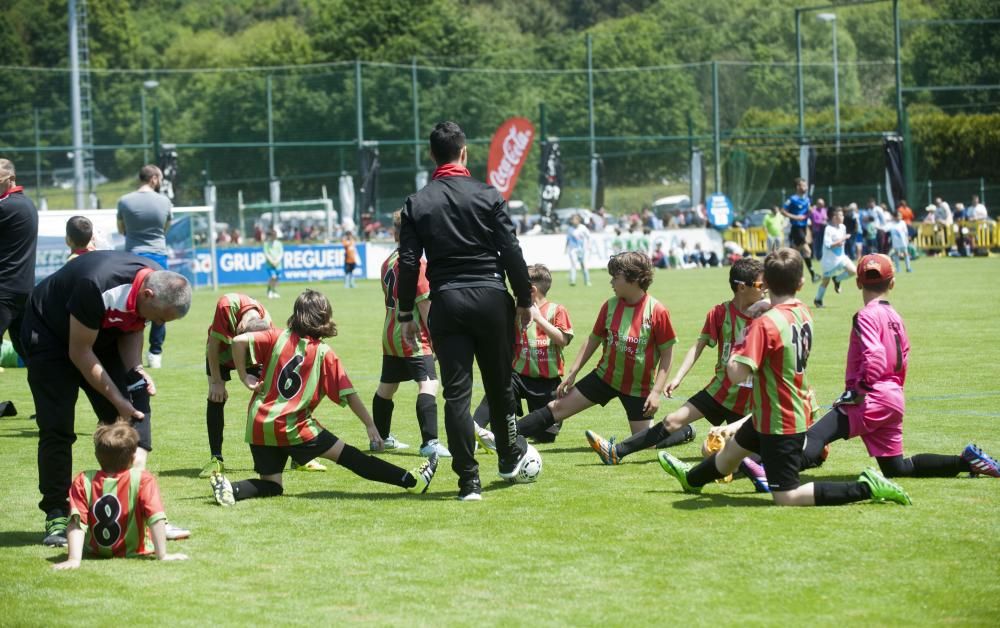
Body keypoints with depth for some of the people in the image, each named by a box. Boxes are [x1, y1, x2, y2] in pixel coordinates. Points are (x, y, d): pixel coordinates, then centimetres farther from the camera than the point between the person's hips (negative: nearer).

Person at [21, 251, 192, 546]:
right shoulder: (98, 286, -39)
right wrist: (117, 399, -25)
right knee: (56, 428, -11)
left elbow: (133, 330, 1)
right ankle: (57, 518, -3)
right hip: (51, 336, -6)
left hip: (103, 338, 6)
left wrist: (135, 369, -17)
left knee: (135, 414, -8)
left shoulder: (159, 286, -18)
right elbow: (79, 353, -27)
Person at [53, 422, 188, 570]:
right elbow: (156, 518, -29)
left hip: (94, 551, 2)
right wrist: (162, 555, -25)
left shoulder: (83, 482, -18)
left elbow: (76, 523, -25)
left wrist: (74, 559, -31)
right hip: (134, 551, -2)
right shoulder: (143, 480, -23)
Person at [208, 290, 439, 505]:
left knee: (271, 487, 12)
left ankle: (228, 487, -12)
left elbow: (239, 341, -7)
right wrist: (370, 426, 5)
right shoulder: (324, 353, -1)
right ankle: (411, 481, 1)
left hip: (258, 425, 3)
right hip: (292, 427, -3)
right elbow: (349, 395, -2)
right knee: (347, 455, 2)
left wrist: (245, 378, 1)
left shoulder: (278, 337, 6)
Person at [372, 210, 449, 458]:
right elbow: (425, 304, -16)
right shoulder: (416, 264, -15)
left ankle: (381, 437, 34)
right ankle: (430, 442, -27)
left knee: (386, 386, 19)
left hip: (390, 334, 9)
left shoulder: (388, 262, 11)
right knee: (428, 384, -16)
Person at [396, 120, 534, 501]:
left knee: (457, 392, 0)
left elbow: (408, 263, 0)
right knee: (499, 384, 16)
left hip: (447, 302, 1)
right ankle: (510, 456, 33)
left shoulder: (417, 204, 2)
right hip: (490, 298, 0)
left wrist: (406, 315, 6)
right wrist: (524, 301, 6)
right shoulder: (487, 196, -2)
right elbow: (511, 252, -3)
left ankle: (469, 481, -4)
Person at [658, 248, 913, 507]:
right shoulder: (803, 313, -1)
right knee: (733, 448, 32)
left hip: (779, 423, -9)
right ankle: (692, 478, 58)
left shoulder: (765, 324, -26)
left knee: (786, 498, -5)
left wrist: (738, 347, -10)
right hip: (800, 412, 9)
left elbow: (737, 373, -31)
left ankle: (865, 488, -9)